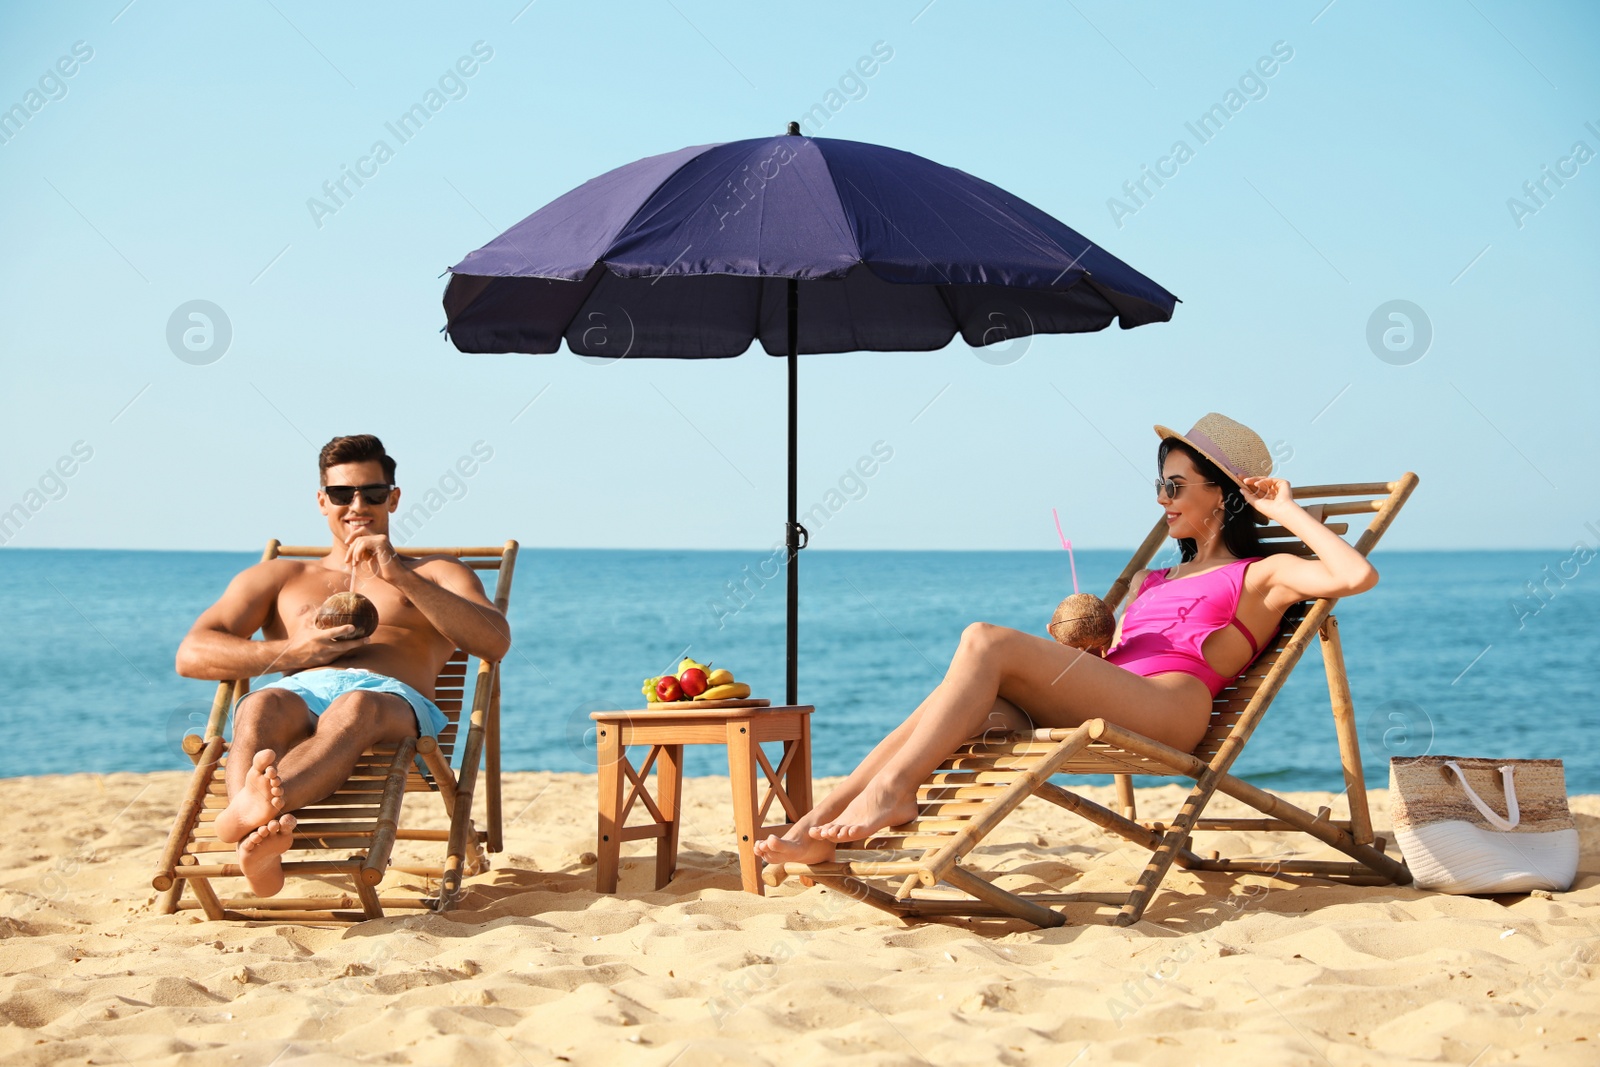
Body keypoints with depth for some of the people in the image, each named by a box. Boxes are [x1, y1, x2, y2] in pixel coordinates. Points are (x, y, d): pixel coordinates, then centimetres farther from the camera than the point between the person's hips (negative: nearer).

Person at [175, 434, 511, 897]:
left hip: (391, 698, -1)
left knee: (355, 709, -41)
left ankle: (248, 811, -70)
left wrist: (401, 576, -1)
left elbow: (496, 643, 10)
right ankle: (260, 841, -68)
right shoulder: (278, 577, 34)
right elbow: (191, 655, 18)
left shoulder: (436, 574, 32)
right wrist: (294, 653, 0)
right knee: (260, 707, -38)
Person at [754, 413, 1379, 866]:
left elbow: (1357, 576, -4)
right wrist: (1073, 644, 7)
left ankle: (892, 788, -29)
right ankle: (816, 827, -26)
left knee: (987, 642, -24)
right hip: (1100, 709, 7)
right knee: (960, 706, -19)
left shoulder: (1260, 577, 15)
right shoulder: (1150, 582, 37)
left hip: (1168, 709, -7)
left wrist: (1286, 511, 5)